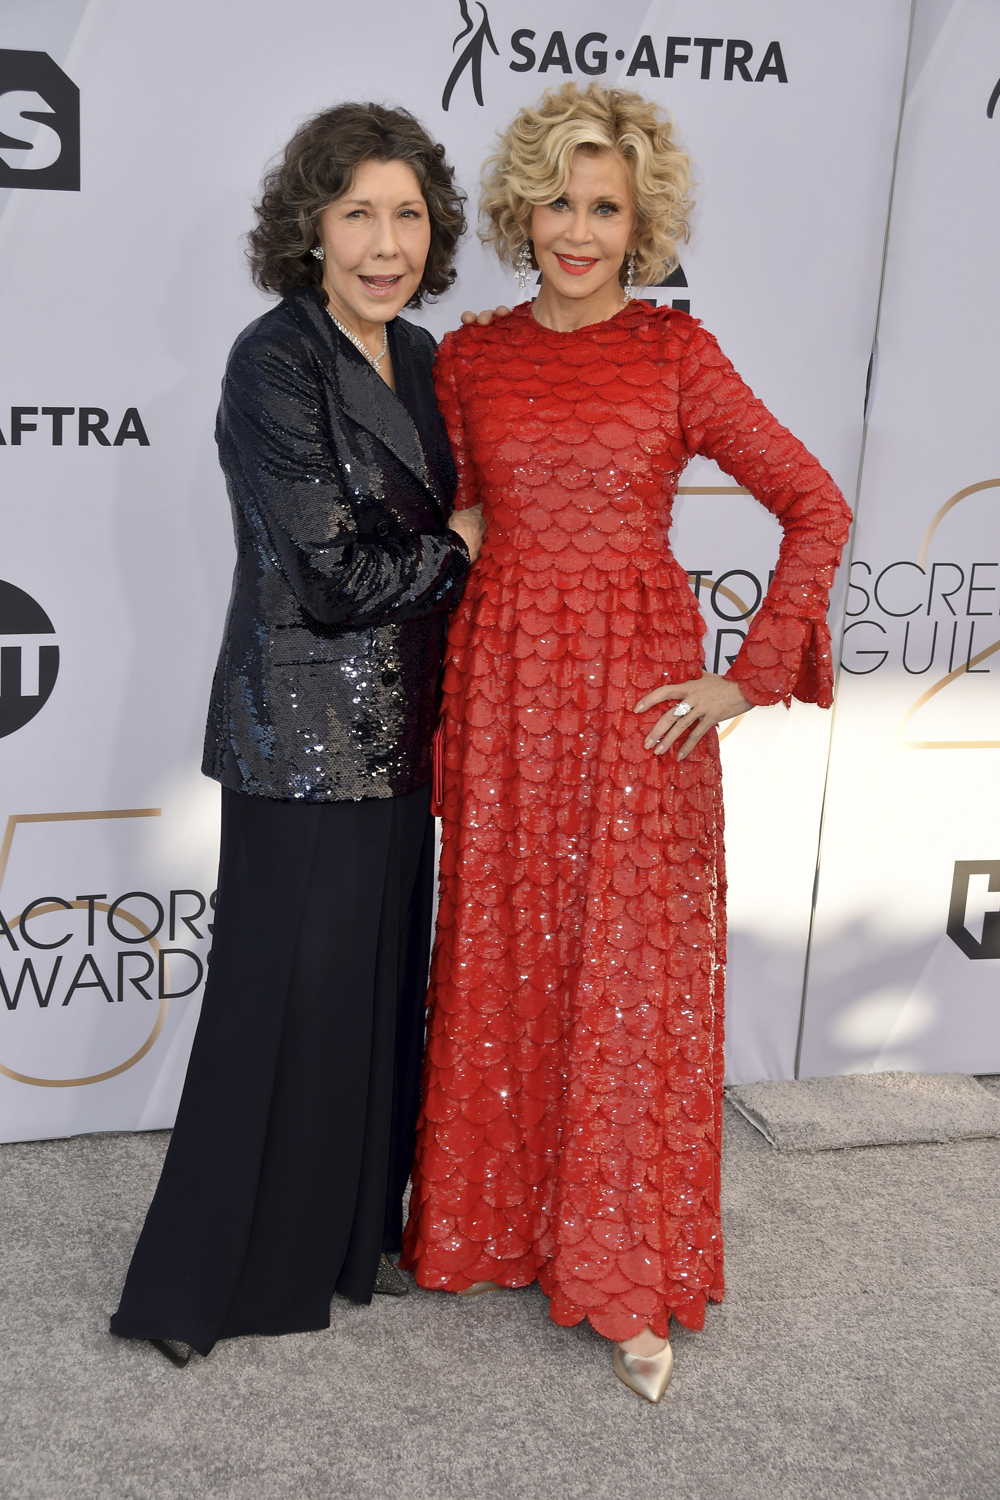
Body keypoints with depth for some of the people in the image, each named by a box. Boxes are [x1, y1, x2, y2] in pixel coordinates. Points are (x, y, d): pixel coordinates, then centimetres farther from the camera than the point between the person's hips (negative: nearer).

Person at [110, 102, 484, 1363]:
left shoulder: (416, 356, 9)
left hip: (397, 731, 8)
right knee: (285, 1002, 2)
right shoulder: (276, 362, -16)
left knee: (382, 987, 16)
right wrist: (459, 547, -6)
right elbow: (331, 579, -19)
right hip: (302, 741, -8)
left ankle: (351, 1235, 34)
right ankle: (207, 1284, 19)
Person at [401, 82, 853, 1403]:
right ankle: (494, 1220, 29)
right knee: (500, 959, 9)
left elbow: (817, 509, -2)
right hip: (502, 687, 3)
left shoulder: (677, 353, -2)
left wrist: (751, 678, -7)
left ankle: (630, 1283, 16)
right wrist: (443, 694, 6)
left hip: (636, 694, -2)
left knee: (633, 979, 2)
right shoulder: (470, 359, 7)